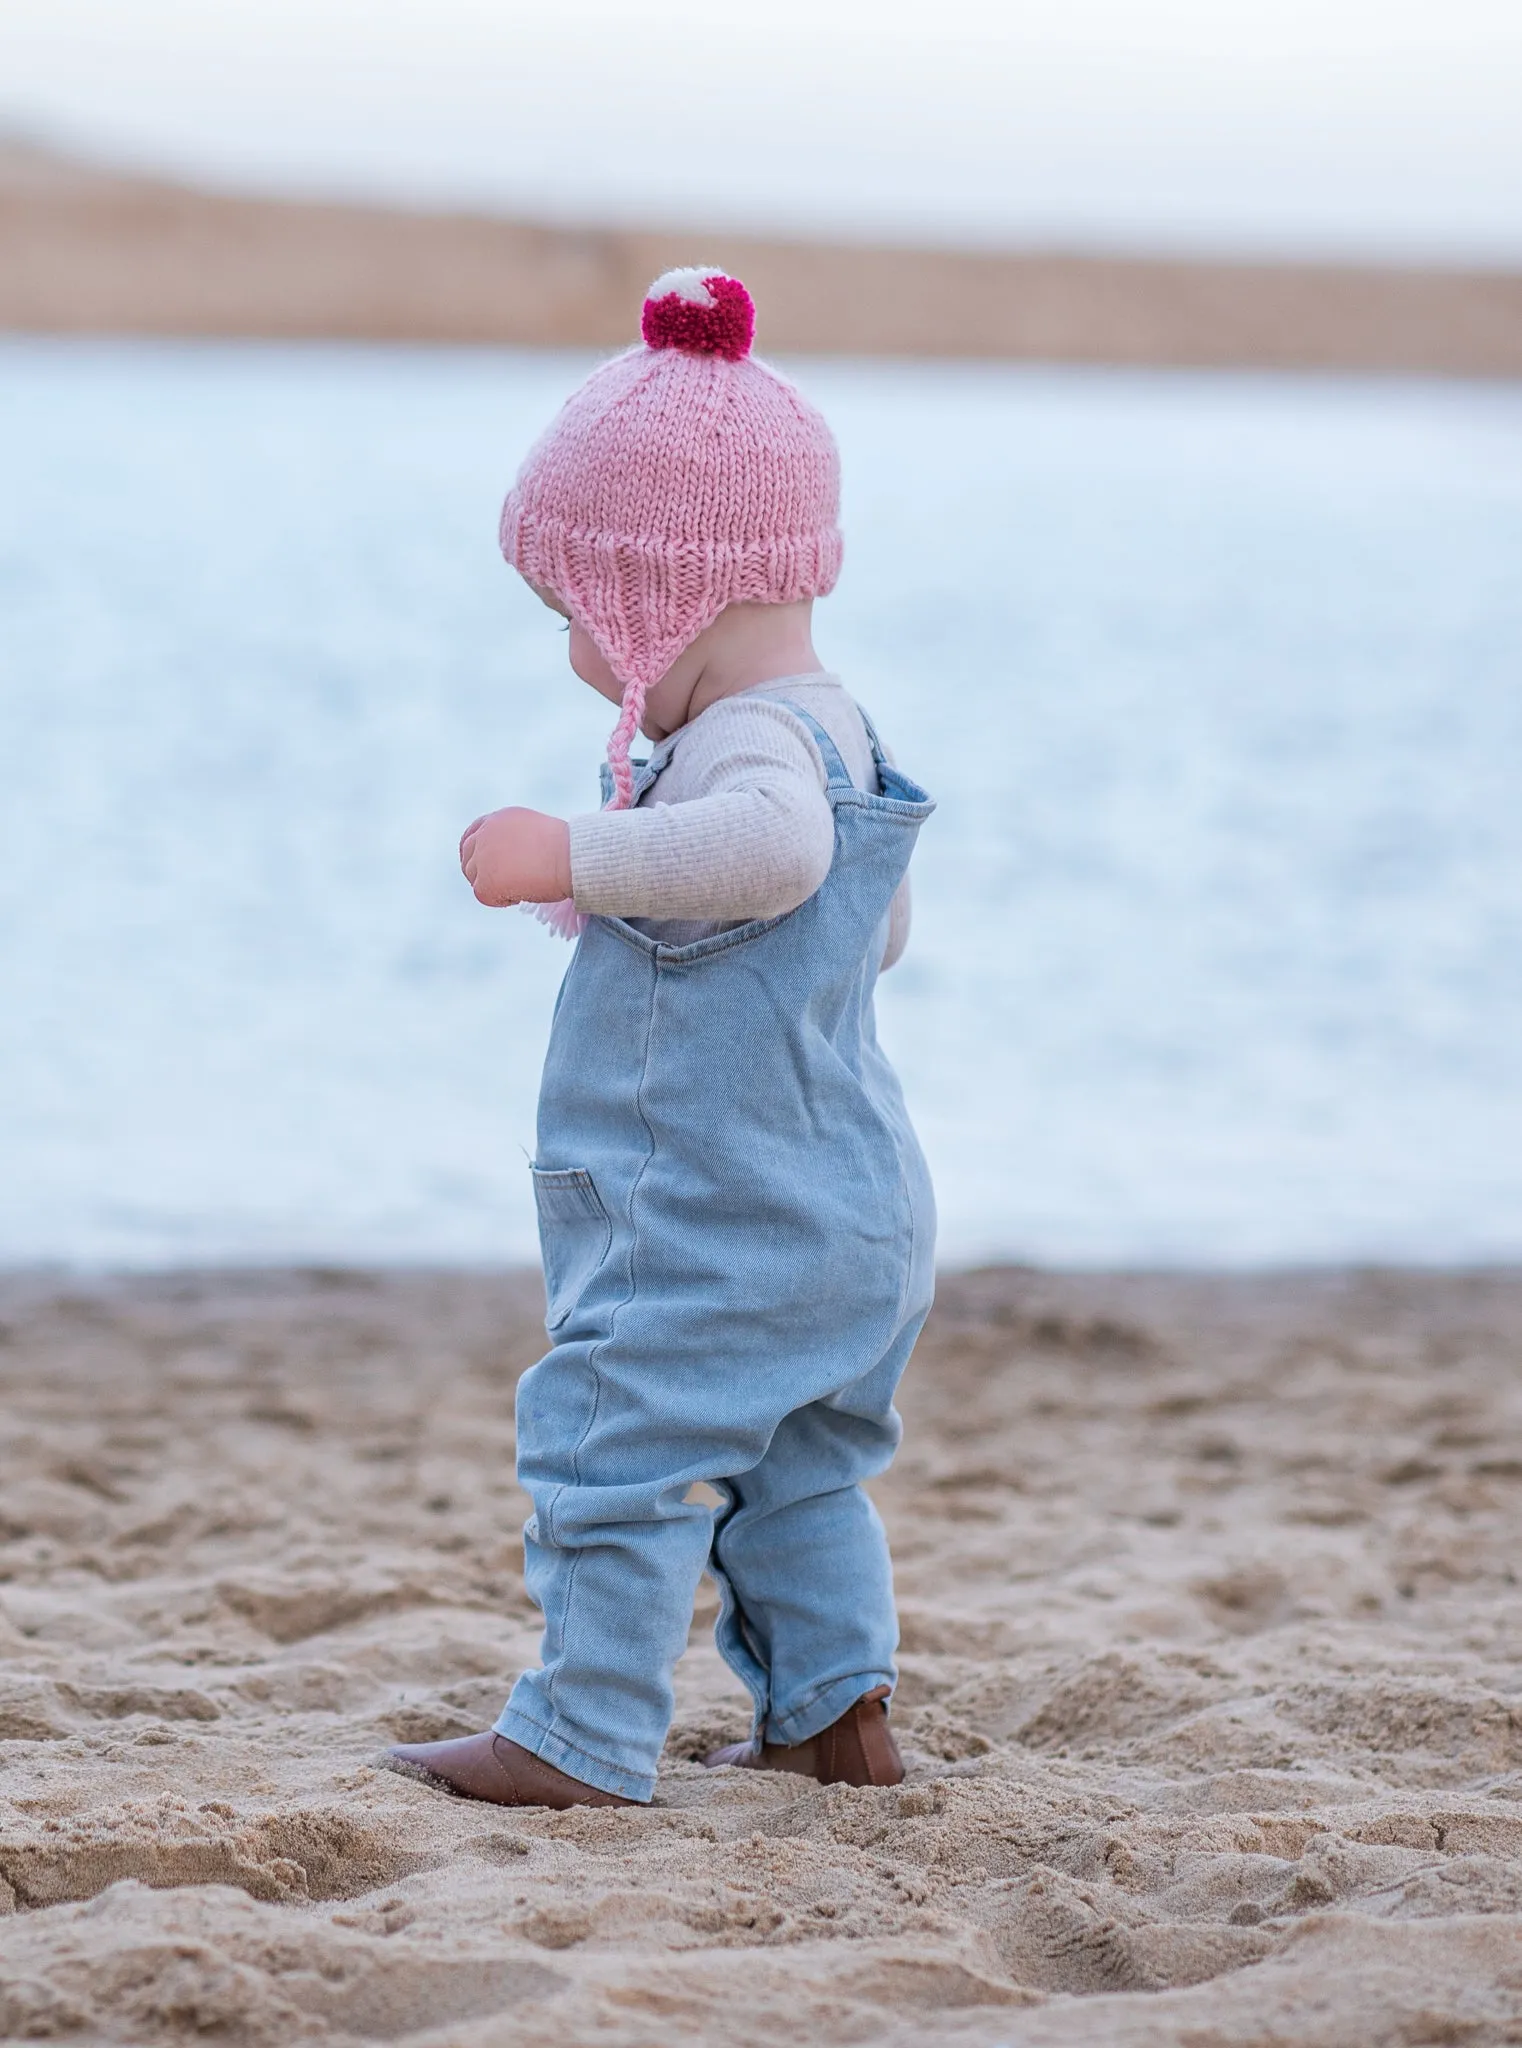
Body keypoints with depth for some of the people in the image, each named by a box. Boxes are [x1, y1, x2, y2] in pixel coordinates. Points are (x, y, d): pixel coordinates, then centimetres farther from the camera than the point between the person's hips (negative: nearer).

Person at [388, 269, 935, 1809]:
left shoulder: (753, 741, -21)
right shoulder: (827, 734, 13)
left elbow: (775, 847, -45)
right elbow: (880, 928, 27)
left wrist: (579, 854, -42)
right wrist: (640, 910, 31)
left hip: (721, 1219, -11)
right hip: (847, 1218, 11)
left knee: (613, 1443, -6)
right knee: (795, 1468, 19)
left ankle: (581, 1738, -3)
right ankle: (835, 1714, 24)